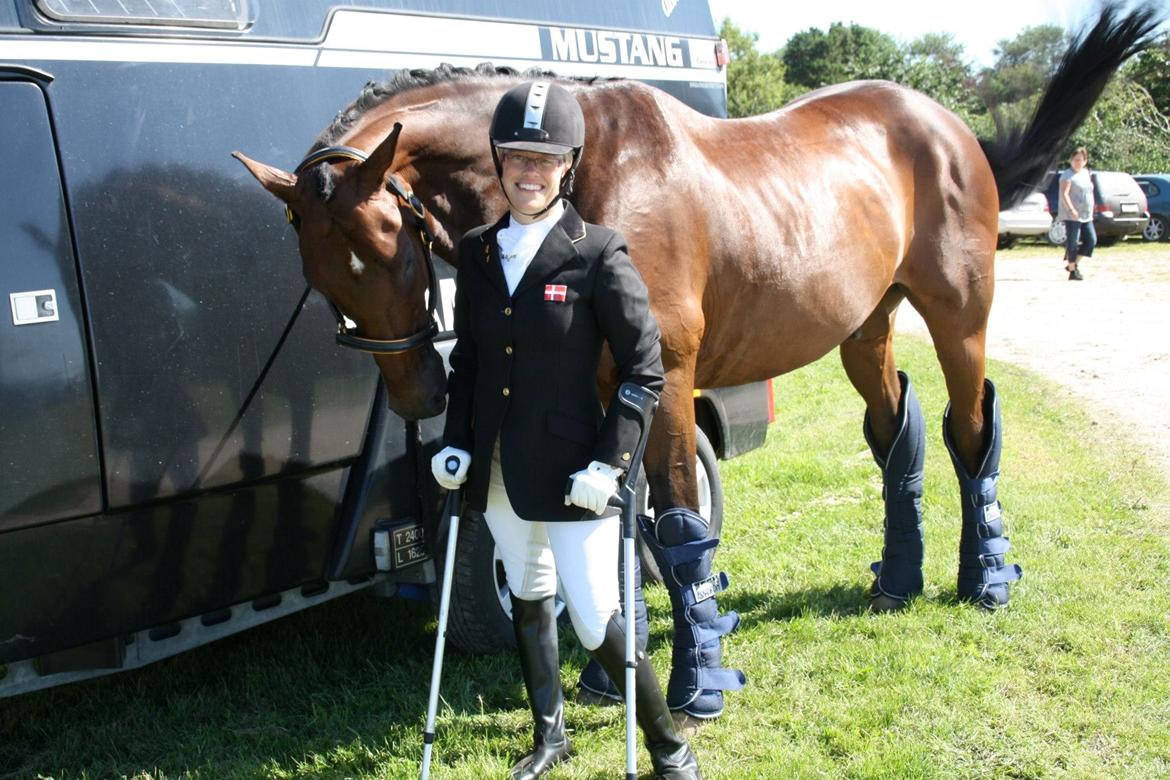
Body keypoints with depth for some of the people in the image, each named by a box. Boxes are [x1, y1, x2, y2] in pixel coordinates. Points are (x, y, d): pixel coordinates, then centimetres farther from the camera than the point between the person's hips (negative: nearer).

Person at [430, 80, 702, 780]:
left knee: (598, 621, -3)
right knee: (529, 599, 21)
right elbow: (467, 358, 12)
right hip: (497, 470, 6)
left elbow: (644, 368, -11)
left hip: (570, 470, -6)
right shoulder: (479, 251, 4)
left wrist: (611, 462, -17)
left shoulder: (600, 254, -12)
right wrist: (456, 442, 2)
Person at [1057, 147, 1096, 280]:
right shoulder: (1068, 175, -9)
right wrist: (1071, 209, -30)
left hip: (1086, 215, 8)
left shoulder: (1086, 173, 16)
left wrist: (1090, 212, 23)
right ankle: (1072, 271, 1)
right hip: (1072, 215, -8)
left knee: (1091, 240, 4)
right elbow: (1064, 194, -19)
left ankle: (1074, 264, 15)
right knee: (1073, 243, -5)